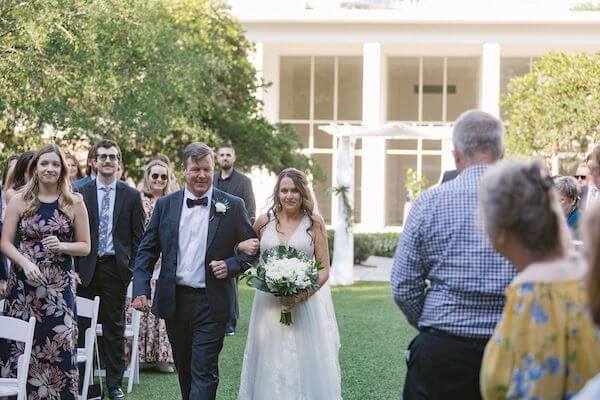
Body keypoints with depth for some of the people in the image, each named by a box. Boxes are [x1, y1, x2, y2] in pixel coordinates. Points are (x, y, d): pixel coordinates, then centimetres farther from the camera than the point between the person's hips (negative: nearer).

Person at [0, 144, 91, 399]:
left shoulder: (74, 203, 5)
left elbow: (85, 246, 8)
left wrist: (61, 246, -11)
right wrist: (26, 263, -13)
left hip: (60, 285, 0)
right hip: (23, 282, 0)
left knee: (58, 347, -6)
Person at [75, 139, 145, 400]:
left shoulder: (131, 196, 5)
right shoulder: (80, 194, 4)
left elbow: (138, 237, 5)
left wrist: (133, 268, -2)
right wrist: (74, 268, -1)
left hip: (116, 268, 0)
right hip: (87, 268, 0)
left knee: (114, 327, 6)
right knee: (83, 325, 0)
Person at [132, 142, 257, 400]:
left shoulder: (232, 206, -1)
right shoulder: (165, 205, 5)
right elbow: (147, 250, 6)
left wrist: (231, 266, -14)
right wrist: (140, 289, -6)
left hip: (211, 303, -3)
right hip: (174, 300, 3)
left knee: (204, 372, -7)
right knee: (184, 370, 15)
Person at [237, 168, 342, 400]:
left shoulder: (314, 223, 0)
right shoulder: (264, 221, 5)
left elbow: (324, 269, -2)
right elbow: (243, 248, 22)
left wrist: (302, 295, -16)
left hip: (306, 300, -2)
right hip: (270, 303, 2)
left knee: (306, 361, -1)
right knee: (270, 363, 3)